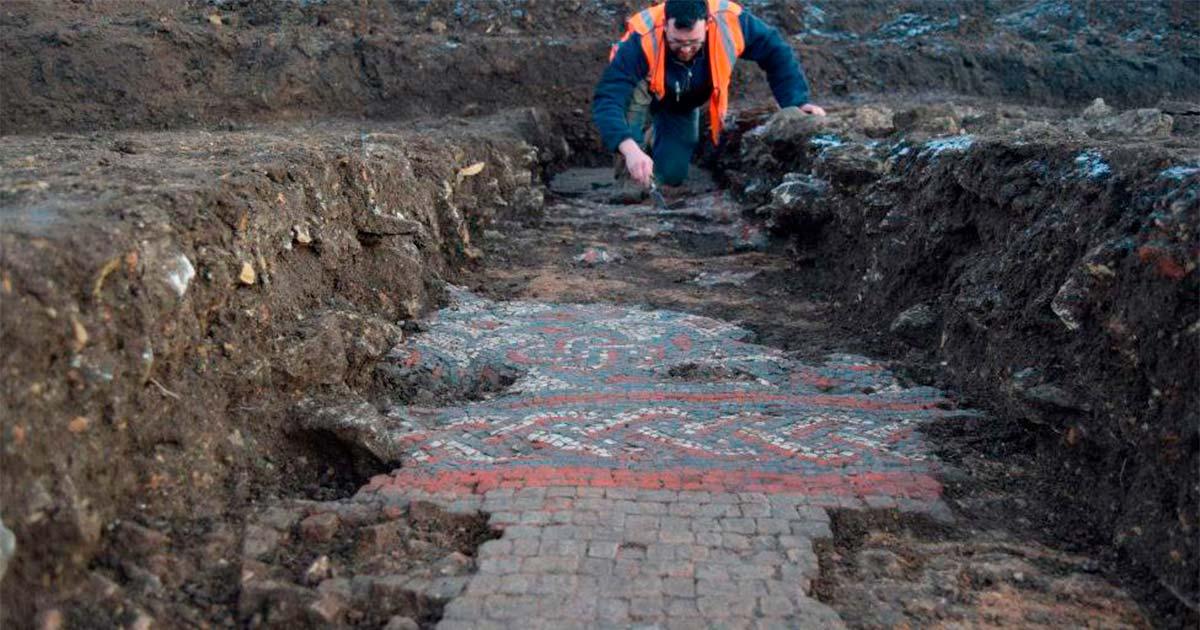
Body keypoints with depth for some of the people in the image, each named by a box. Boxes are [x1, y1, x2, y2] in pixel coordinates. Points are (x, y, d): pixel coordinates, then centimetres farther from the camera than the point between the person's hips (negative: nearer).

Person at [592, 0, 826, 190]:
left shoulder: (729, 21, -39)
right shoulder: (641, 40, -46)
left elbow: (775, 52, -22)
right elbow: (606, 101, -52)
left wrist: (796, 102, -29)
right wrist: (630, 149, -68)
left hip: (684, 105, 2)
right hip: (646, 93, -2)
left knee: (672, 175, -1)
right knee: (636, 90, -35)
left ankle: (655, 138, 32)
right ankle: (626, 169, -9)